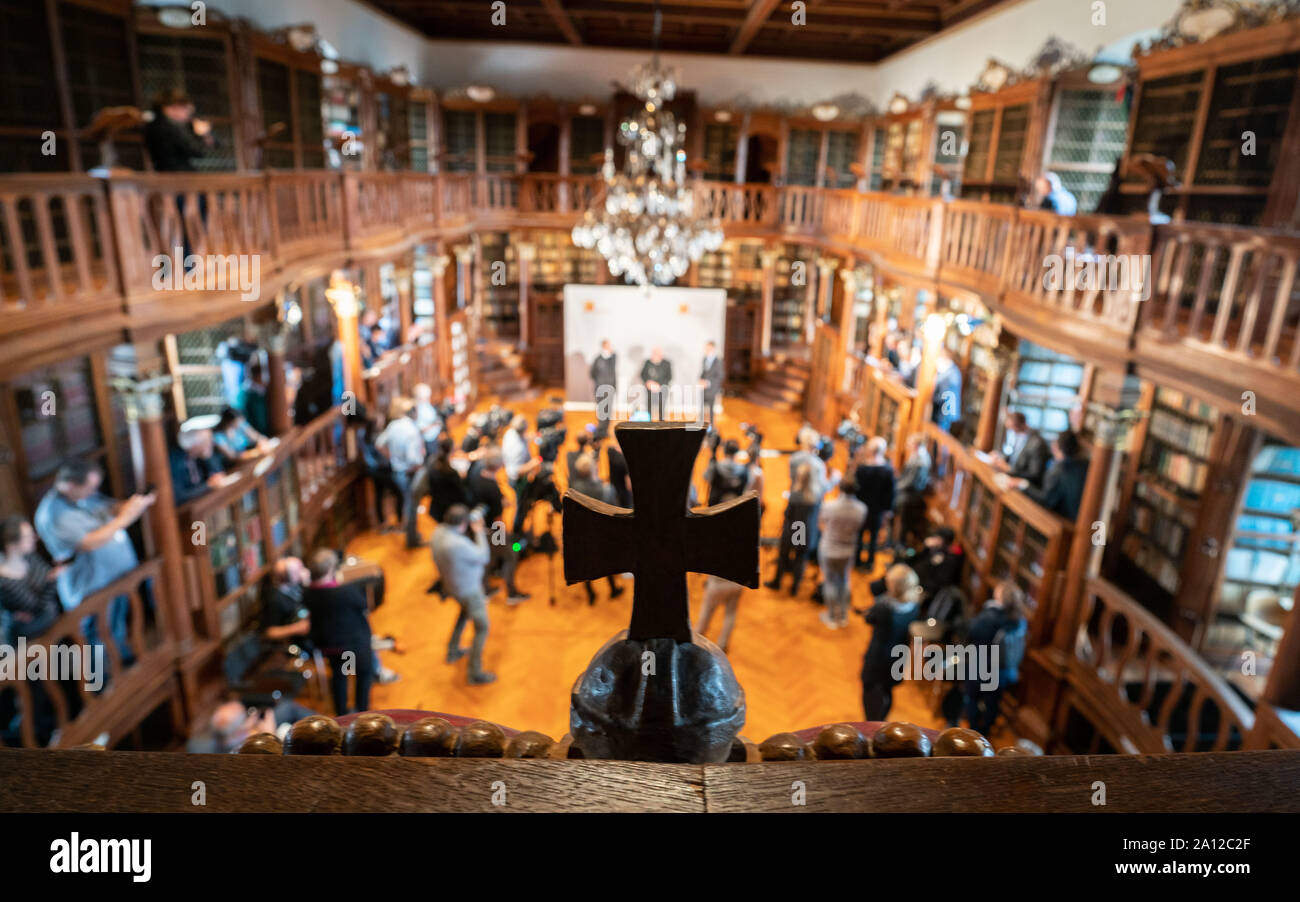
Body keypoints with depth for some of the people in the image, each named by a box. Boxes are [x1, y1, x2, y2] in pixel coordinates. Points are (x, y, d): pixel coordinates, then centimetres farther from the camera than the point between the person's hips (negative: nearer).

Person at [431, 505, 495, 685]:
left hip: (452, 585, 9)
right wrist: (479, 532, -16)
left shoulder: (439, 531, -12)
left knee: (465, 612, 35)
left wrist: (471, 531, -6)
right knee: (482, 628, 5)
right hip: (468, 589, -9)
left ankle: (453, 651, 50)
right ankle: (475, 673, 13)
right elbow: (484, 557, -23)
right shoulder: (458, 544, -37)